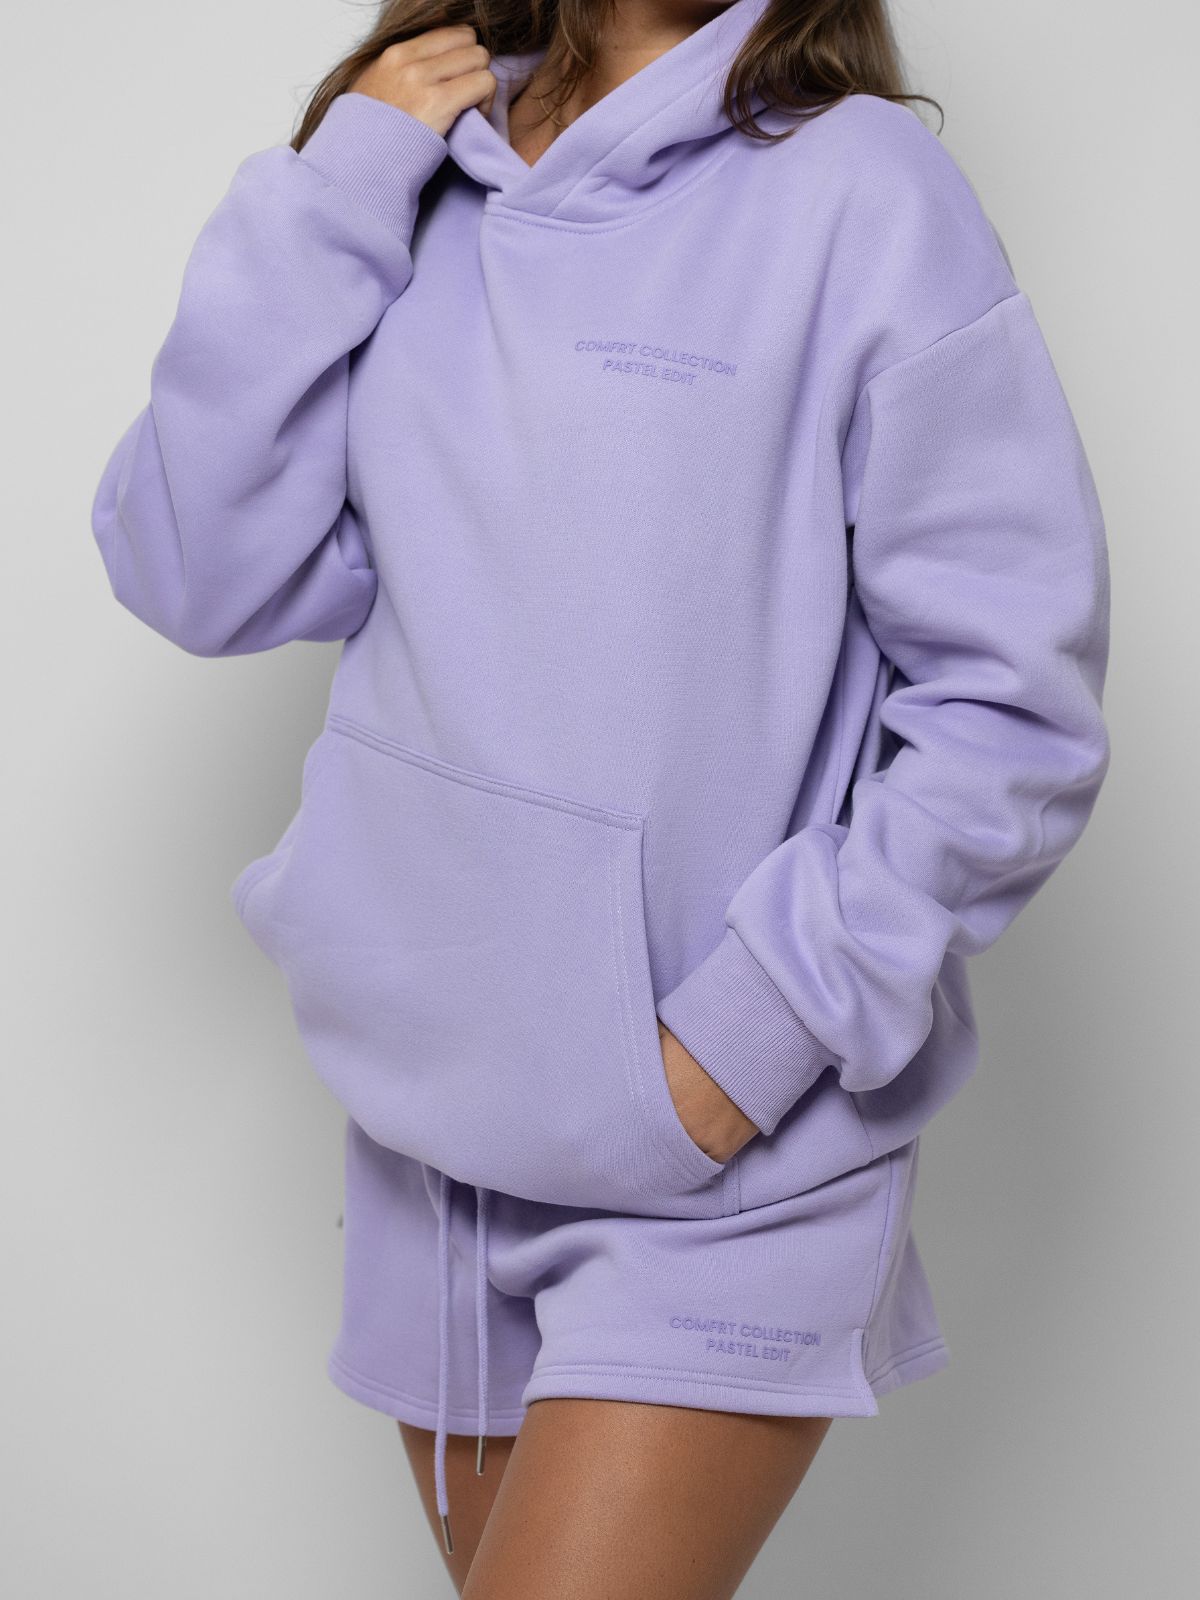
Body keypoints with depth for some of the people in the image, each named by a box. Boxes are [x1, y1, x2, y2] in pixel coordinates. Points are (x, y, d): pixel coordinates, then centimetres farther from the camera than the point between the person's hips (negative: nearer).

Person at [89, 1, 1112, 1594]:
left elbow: (1016, 704, -13)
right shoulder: (418, 198, 5)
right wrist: (333, 190, -9)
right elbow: (203, 573, -3)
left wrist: (755, 1030, -17)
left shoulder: (861, 190, -12)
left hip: (725, 1164, -5)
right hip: (436, 1113, 6)